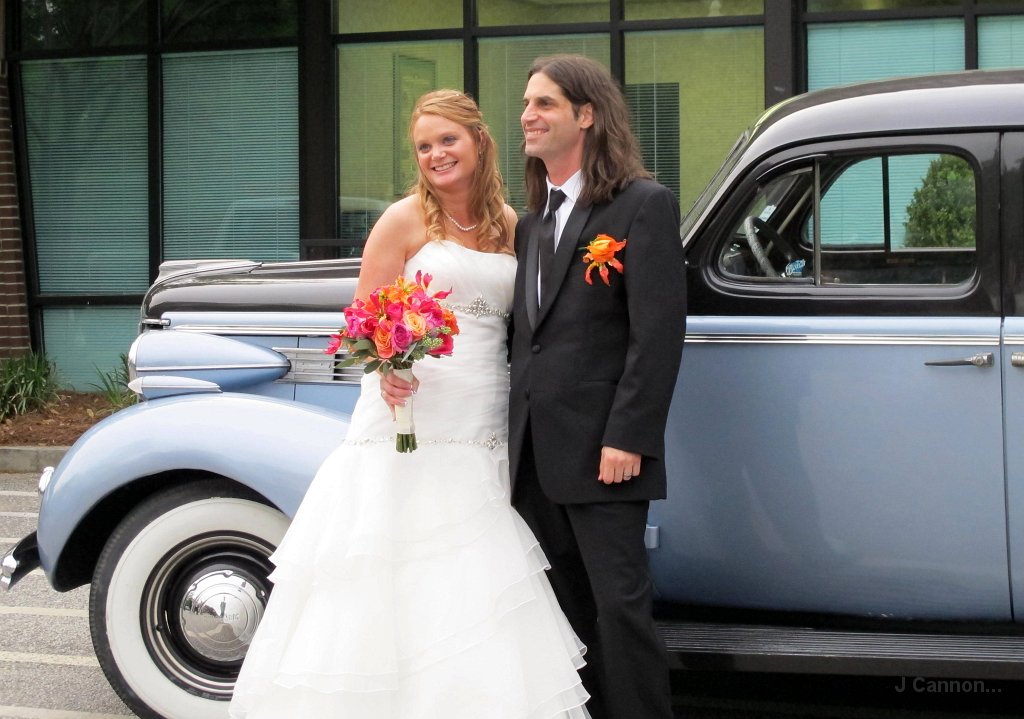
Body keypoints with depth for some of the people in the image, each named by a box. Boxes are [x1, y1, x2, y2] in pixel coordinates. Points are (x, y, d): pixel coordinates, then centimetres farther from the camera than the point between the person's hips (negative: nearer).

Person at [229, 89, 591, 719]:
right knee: (398, 577, -4)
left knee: (474, 589, 3)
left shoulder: (511, 225, 12)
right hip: (409, 425, -4)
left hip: (483, 434, 4)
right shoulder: (405, 219, -1)